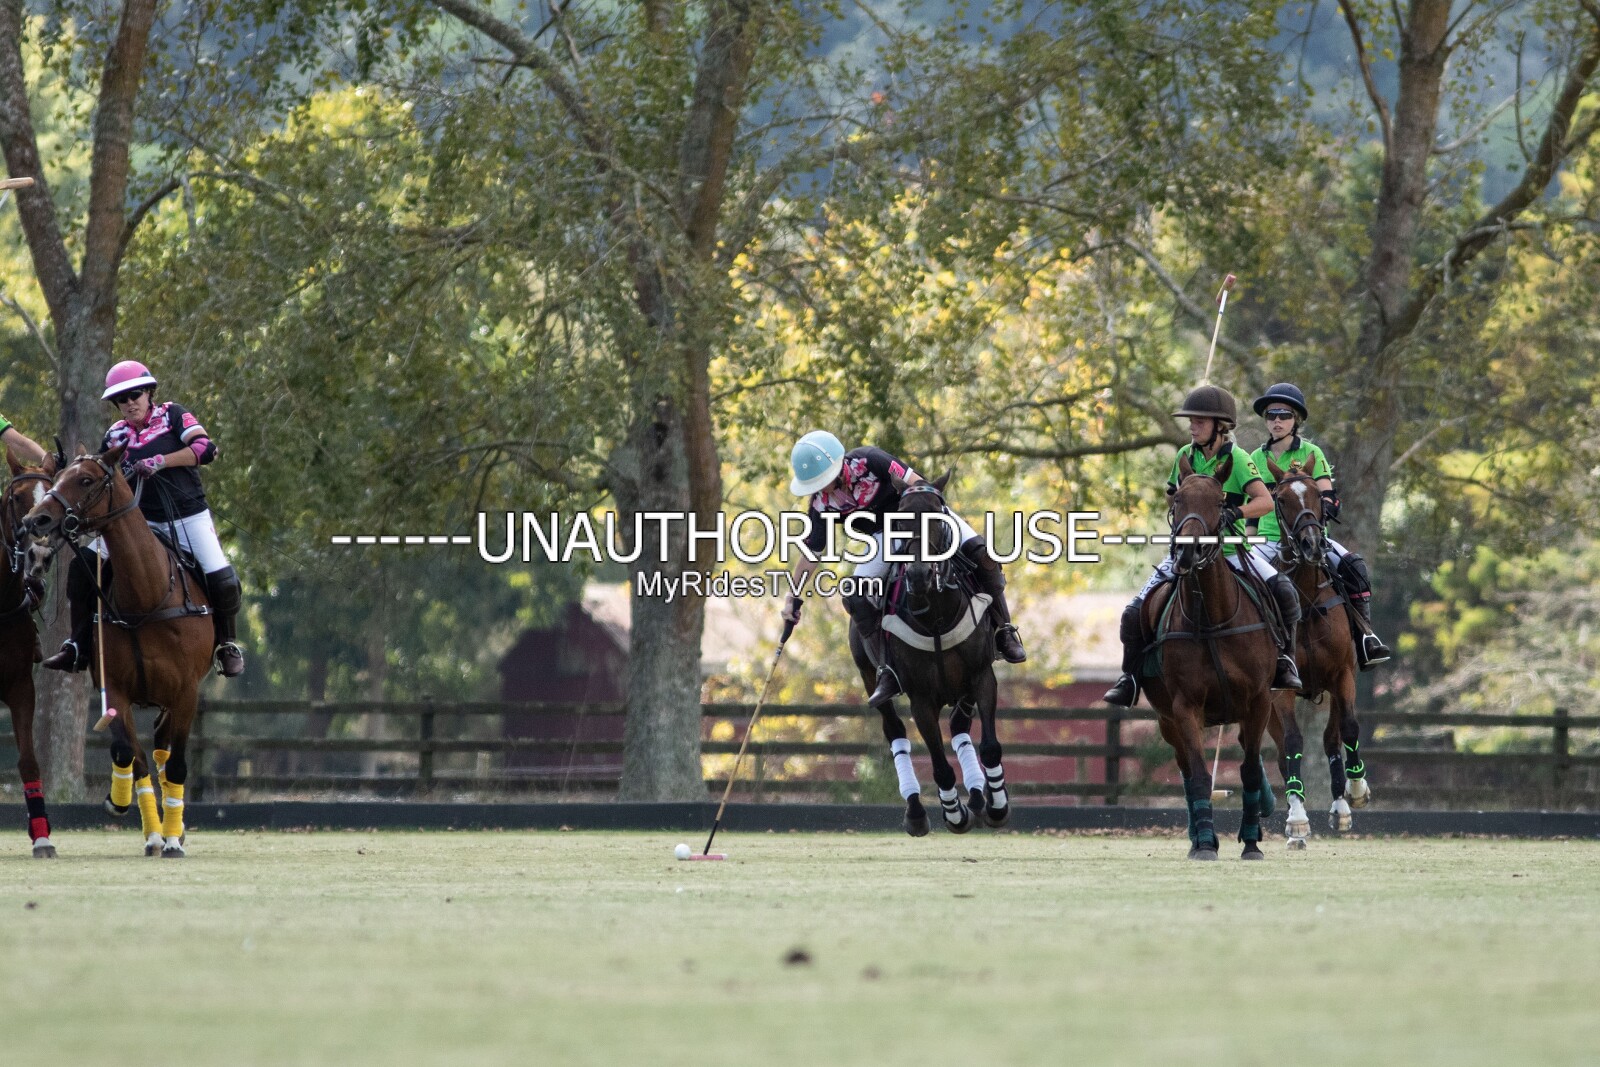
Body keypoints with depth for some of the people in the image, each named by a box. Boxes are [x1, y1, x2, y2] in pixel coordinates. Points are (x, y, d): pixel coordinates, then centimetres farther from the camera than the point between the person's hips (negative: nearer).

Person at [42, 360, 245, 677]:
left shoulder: (172, 415, -2)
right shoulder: (115, 436, 8)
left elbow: (206, 449, -15)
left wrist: (160, 462, -24)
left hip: (188, 519, -3)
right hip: (142, 523, 3)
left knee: (222, 581, -19)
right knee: (82, 568, -10)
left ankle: (227, 645, 8)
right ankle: (78, 647, -1)